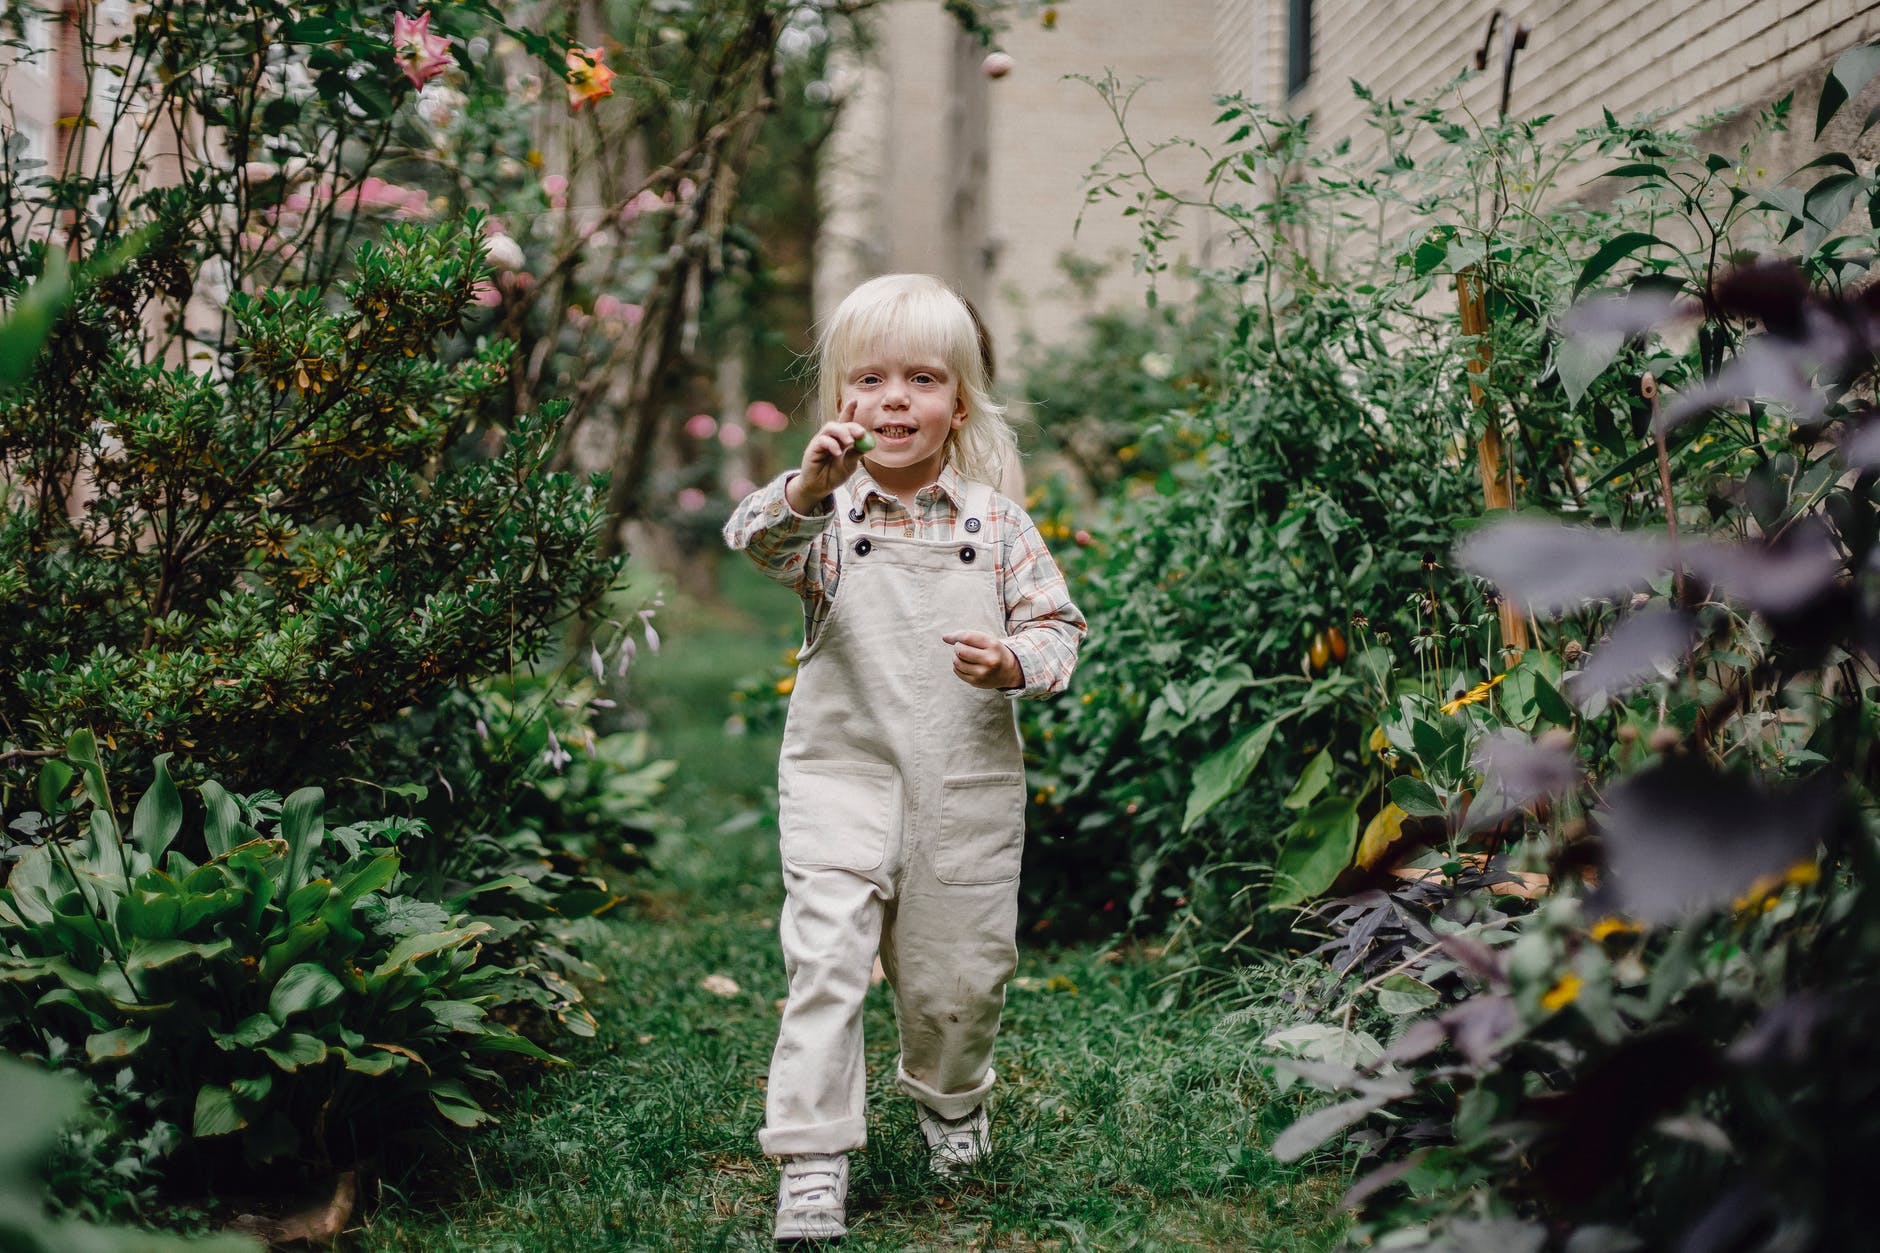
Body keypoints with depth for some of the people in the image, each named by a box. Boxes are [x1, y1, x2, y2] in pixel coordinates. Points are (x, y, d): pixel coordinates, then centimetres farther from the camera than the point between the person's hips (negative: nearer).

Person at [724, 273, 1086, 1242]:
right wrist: (806, 490, -45)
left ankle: (951, 1100, 42)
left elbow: (1057, 625, 6)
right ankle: (813, 1160, -2)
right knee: (826, 961, -10)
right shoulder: (826, 510, -4)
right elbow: (756, 543, -24)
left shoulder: (993, 524, 2)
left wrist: (1014, 661, -16)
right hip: (841, 774, -2)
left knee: (960, 969, 13)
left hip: (968, 790, 2)